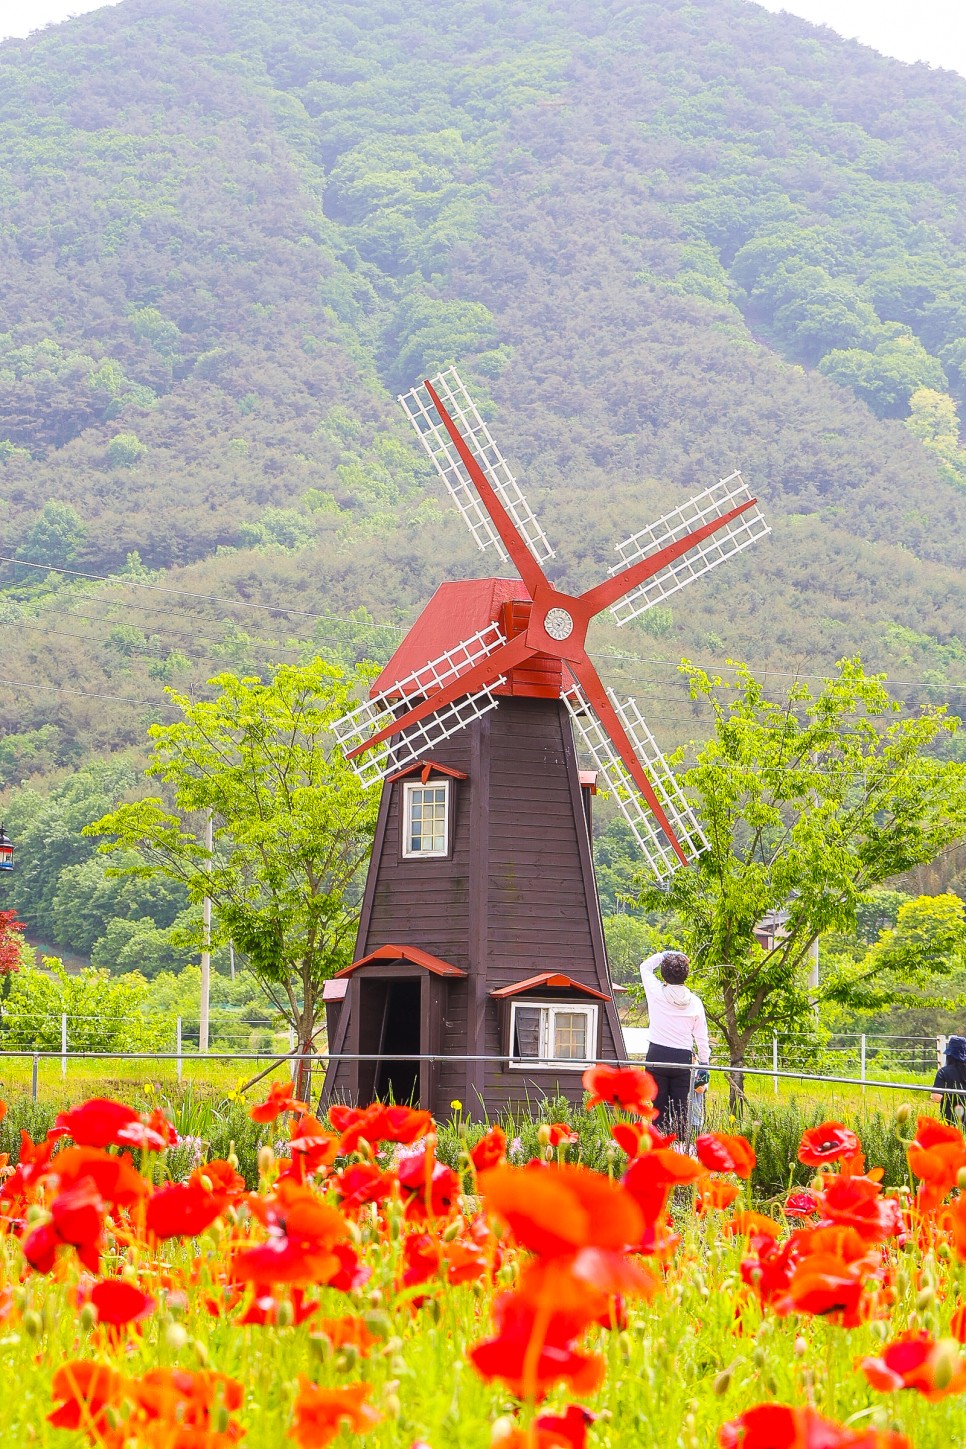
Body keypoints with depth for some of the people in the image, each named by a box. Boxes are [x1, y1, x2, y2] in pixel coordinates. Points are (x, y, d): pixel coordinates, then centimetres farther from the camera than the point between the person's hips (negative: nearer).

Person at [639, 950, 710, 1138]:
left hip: (657, 1055, -1)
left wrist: (665, 954, 19)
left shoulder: (657, 993, -5)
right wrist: (704, 1063, 14)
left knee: (659, 1106, 2)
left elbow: (645, 966, 13)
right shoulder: (694, 1002, 1)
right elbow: (701, 1036, 6)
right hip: (683, 1058, 1)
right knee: (681, 1108, 6)